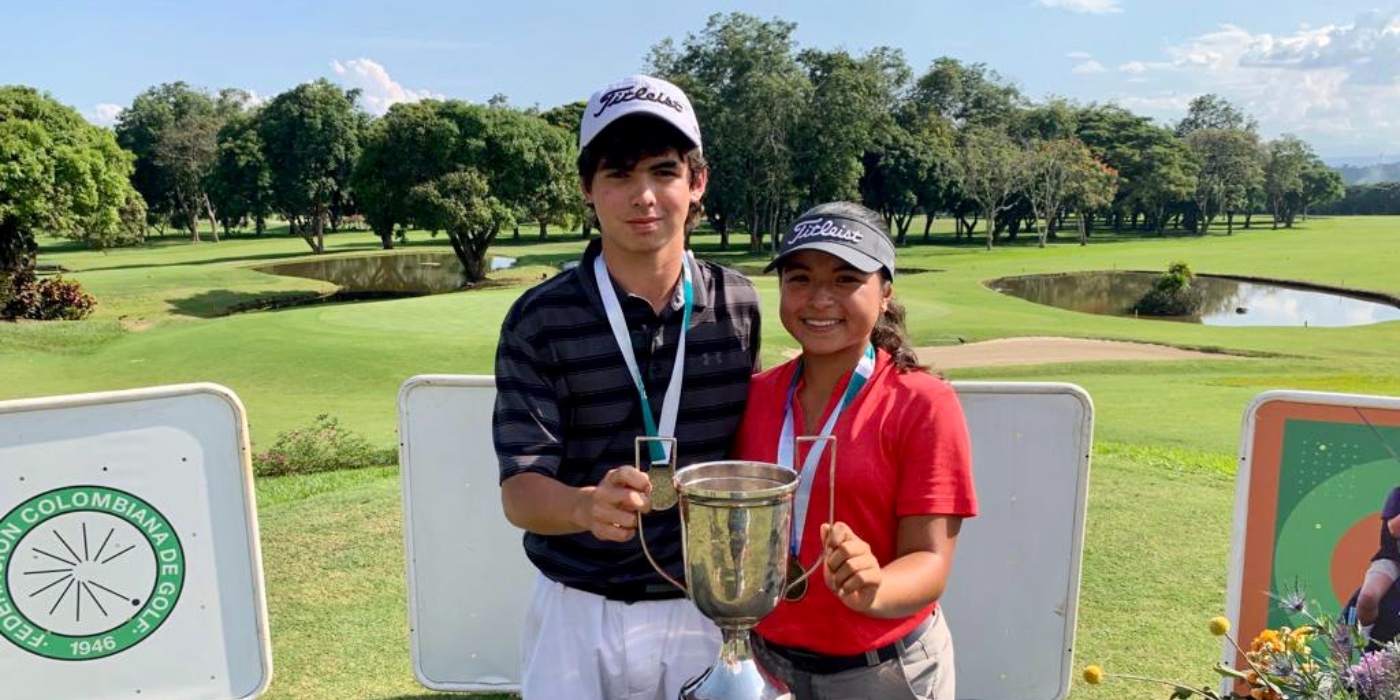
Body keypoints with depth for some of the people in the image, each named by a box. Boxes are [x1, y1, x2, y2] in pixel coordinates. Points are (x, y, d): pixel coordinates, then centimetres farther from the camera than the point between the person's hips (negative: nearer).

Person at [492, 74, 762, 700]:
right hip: (579, 613, -2)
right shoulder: (539, 321, -12)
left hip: (703, 608, 2)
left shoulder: (738, 306, -4)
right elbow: (520, 490, -15)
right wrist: (587, 507, -36)